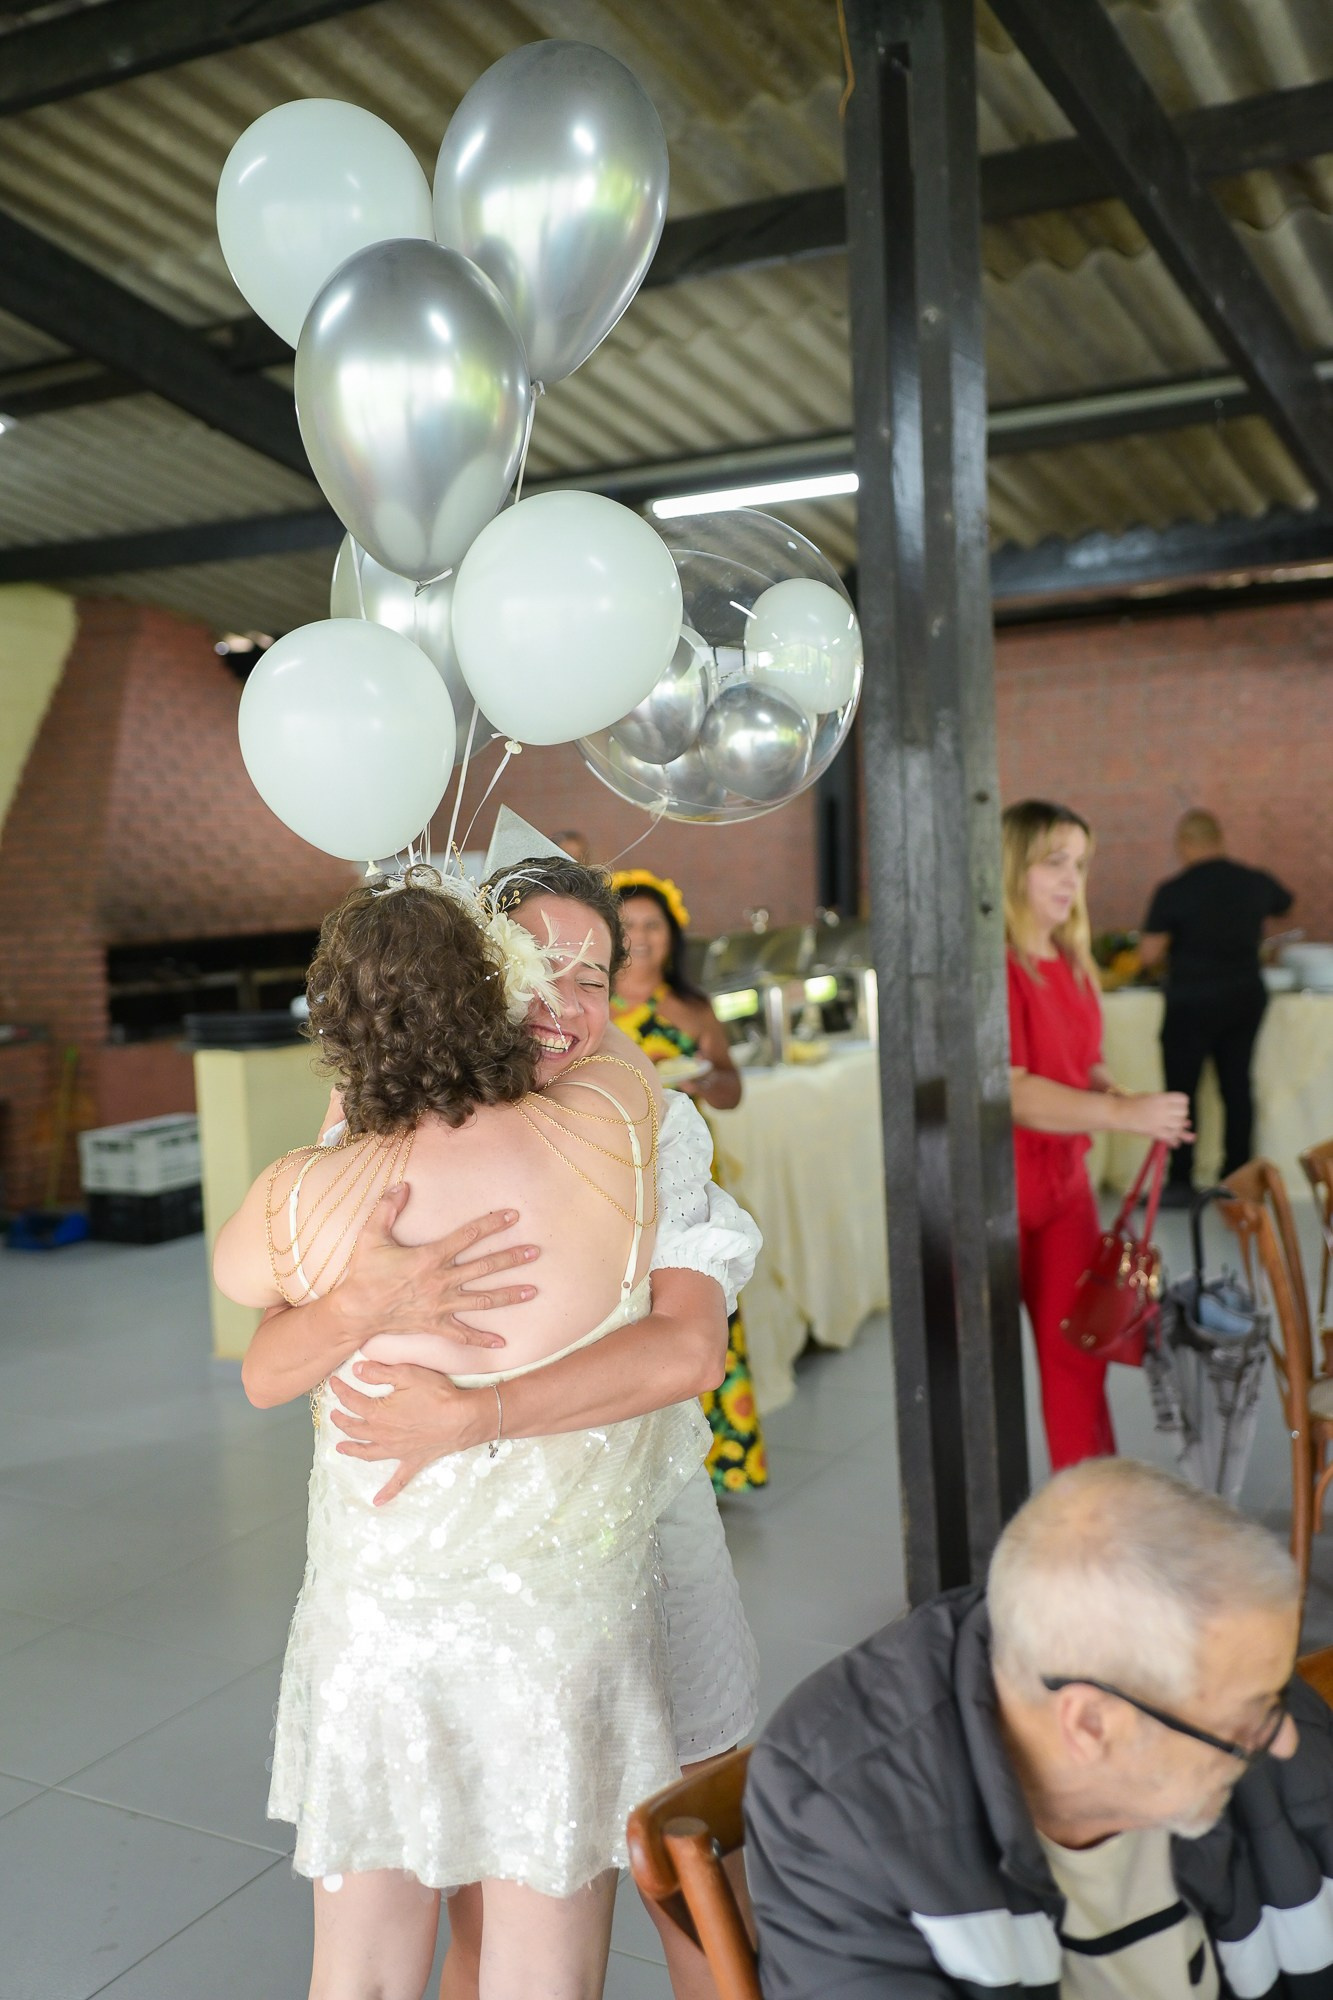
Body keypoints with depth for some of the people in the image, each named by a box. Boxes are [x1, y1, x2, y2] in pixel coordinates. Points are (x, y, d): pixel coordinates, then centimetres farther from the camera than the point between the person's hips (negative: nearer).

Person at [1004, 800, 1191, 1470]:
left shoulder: (1070, 963, 9)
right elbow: (1011, 1092, -25)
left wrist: (1119, 1095, -4)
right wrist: (1123, 1115, -29)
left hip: (1064, 1181, 8)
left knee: (1079, 1349, 13)